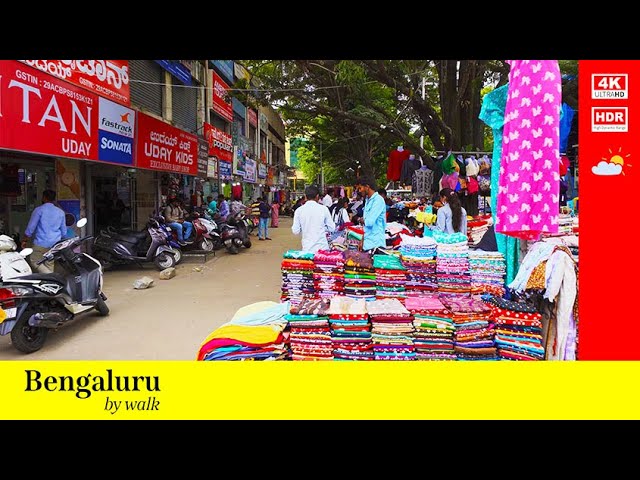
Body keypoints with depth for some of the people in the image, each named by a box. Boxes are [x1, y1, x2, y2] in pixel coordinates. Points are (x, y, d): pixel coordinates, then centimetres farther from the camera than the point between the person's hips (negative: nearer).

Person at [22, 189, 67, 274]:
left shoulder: (39, 210, -4)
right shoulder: (60, 212, 10)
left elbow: (31, 227, -4)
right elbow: (64, 231, 15)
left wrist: (25, 241, 7)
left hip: (41, 243, -5)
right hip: (55, 244, 5)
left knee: (35, 261, 3)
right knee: (49, 265, 11)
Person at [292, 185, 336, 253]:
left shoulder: (299, 210, -2)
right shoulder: (323, 209, -3)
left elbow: (295, 231, 0)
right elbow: (331, 228, 2)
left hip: (307, 249, 1)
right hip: (322, 247, 0)